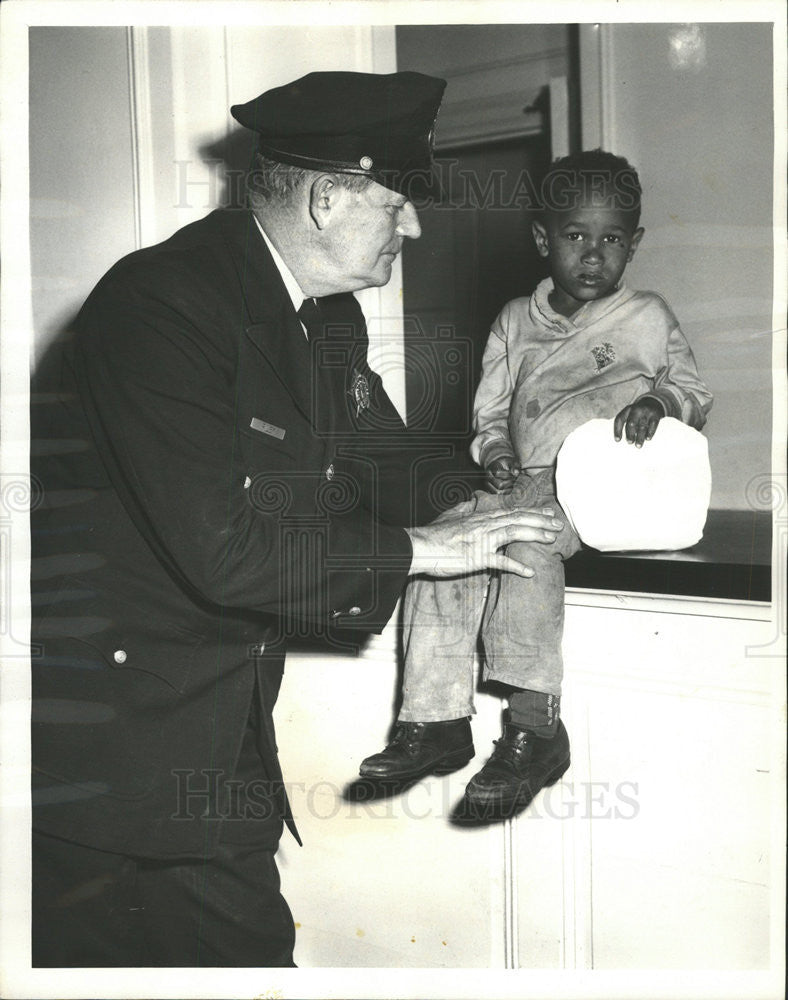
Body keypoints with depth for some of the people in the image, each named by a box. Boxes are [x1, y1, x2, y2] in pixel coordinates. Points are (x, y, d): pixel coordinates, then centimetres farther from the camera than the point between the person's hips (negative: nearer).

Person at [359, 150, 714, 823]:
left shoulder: (647, 319, 8)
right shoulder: (515, 321, 17)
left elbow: (696, 395, 10)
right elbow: (490, 409, 19)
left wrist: (661, 402, -12)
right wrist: (495, 450, -2)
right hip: (528, 484, 5)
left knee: (524, 536, -33)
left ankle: (537, 727, -30)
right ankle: (436, 720, -17)